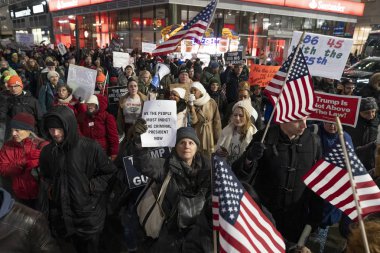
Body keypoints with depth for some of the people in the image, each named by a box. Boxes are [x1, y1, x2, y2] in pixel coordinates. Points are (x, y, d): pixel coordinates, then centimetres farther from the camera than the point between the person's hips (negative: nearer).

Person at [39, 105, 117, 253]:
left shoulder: (90, 148, -19)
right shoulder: (47, 151, -3)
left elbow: (110, 173, -8)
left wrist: (91, 186, -16)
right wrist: (51, 187, 0)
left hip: (89, 210, -3)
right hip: (62, 212, 4)